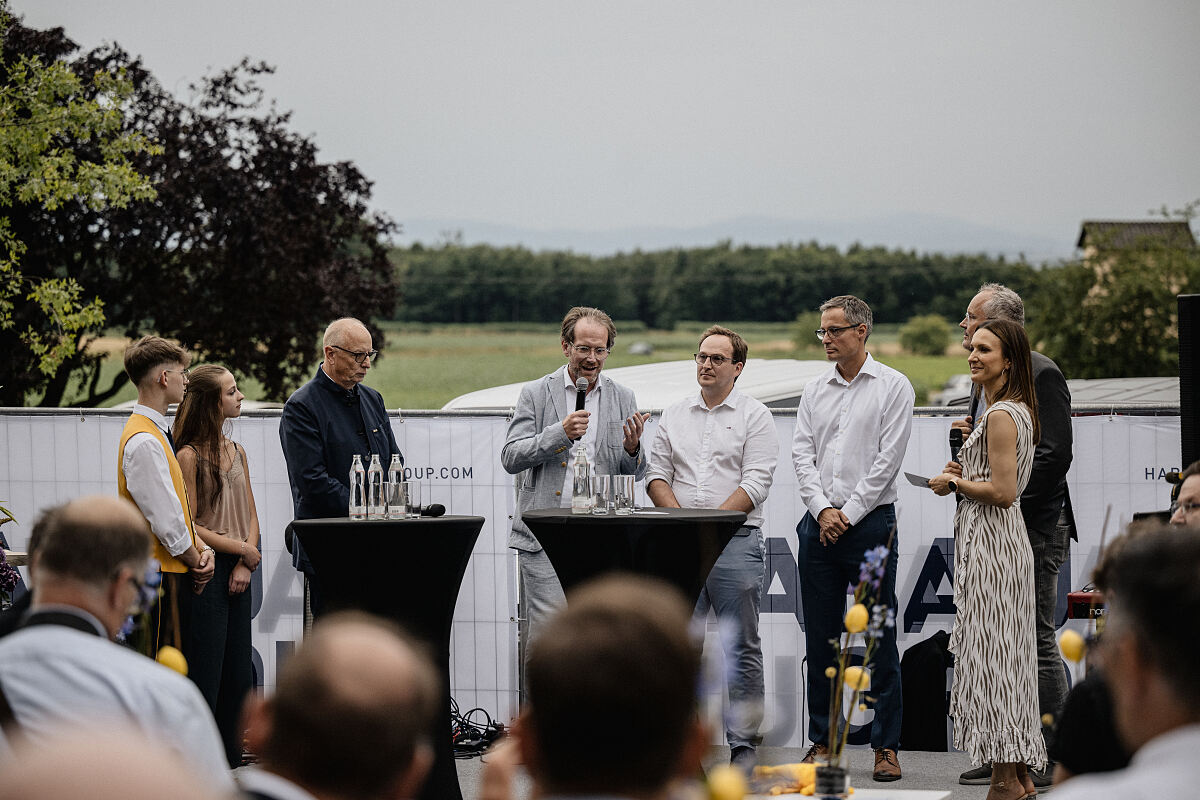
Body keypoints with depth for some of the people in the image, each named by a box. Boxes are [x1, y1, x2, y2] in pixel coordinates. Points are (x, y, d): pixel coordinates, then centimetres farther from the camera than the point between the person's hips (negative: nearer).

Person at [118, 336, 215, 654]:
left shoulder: (156, 434, 16)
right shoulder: (144, 442, -17)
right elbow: (166, 521, -20)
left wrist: (203, 549, 4)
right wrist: (198, 561, -6)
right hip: (160, 577, -10)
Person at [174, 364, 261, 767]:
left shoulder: (236, 453, 13)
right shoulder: (189, 456, -10)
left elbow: (250, 517, 13)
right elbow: (189, 527, -13)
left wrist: (245, 566, -3)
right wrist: (244, 549, -9)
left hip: (237, 573, 7)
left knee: (238, 676, 10)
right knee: (204, 674, -5)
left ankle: (230, 762, 18)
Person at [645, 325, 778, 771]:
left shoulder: (754, 416, 2)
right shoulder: (674, 417, 15)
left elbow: (755, 483, -7)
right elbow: (657, 476, 10)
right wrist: (680, 518, -7)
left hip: (737, 542, -4)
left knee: (741, 648, -2)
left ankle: (743, 743, 2)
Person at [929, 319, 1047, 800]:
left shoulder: (1001, 416, -16)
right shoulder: (1019, 411, 15)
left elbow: (1002, 490, -22)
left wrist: (955, 484, -8)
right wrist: (963, 472, 10)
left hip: (990, 543, -10)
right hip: (1006, 540, 10)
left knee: (989, 655, -6)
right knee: (1006, 654, 12)